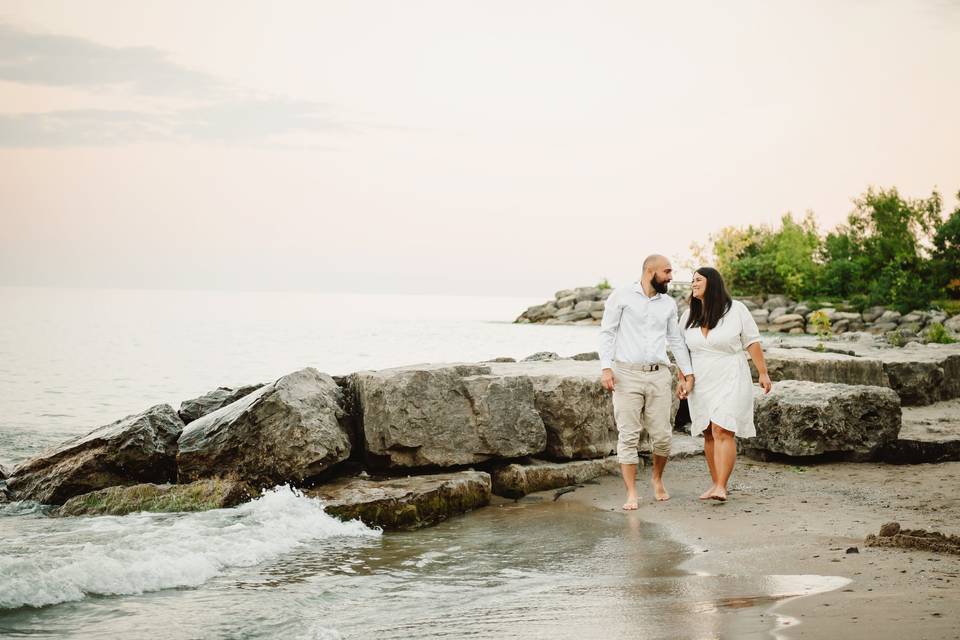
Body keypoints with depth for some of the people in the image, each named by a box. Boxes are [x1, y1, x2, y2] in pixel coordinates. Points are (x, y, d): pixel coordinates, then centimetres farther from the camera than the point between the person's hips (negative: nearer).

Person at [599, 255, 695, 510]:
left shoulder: (669, 304, 13)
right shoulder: (622, 296, 0)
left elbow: (676, 340, 19)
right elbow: (607, 332, -1)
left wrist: (688, 373, 12)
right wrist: (606, 367, -11)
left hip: (659, 376, 3)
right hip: (627, 374, -3)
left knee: (662, 436, 1)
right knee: (628, 436, -3)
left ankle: (658, 479, 28)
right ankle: (631, 494, 3)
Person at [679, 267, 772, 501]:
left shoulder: (736, 310, -6)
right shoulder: (689, 316, 7)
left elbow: (752, 343, -1)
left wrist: (763, 373, -1)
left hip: (730, 381, -5)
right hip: (701, 383, 5)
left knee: (722, 432, -15)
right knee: (709, 434, 7)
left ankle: (721, 487, -18)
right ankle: (716, 483, 14)